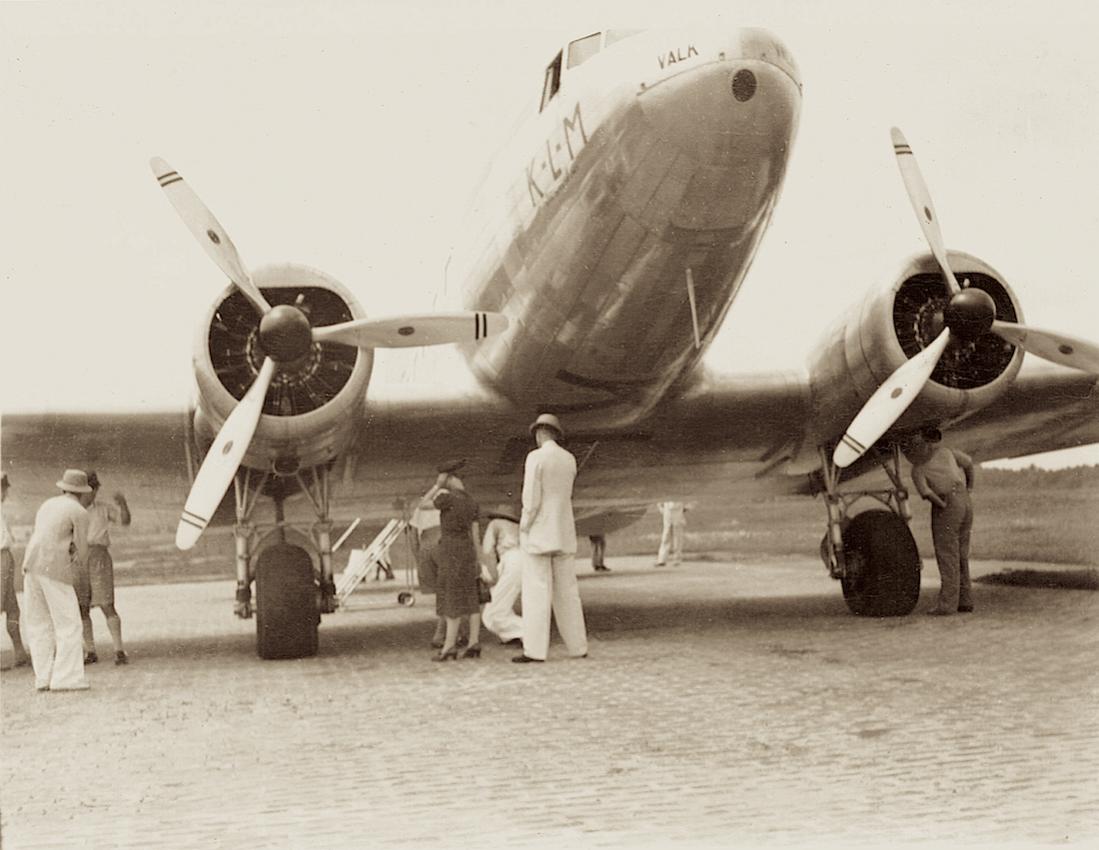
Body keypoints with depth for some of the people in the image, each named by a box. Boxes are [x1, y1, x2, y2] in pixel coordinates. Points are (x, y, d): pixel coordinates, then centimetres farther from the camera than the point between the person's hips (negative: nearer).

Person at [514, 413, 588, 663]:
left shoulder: (535, 457, -11)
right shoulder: (569, 460, 9)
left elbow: (532, 500, -16)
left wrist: (524, 530, -7)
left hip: (538, 533, -6)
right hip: (564, 534, 6)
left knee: (536, 591, -5)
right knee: (567, 590, 10)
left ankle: (535, 650, -8)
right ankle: (577, 646, 11)